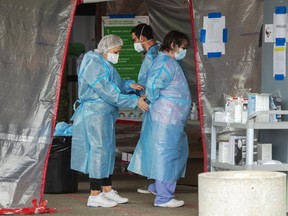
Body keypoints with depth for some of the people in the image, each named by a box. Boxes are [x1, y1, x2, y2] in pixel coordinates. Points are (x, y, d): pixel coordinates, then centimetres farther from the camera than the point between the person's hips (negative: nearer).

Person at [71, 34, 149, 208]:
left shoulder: (104, 64, 15)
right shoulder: (94, 64, -17)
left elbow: (113, 85, 21)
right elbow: (108, 92, -22)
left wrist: (129, 85, 2)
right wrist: (135, 101, -20)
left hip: (105, 114, 10)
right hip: (96, 114, -10)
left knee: (109, 151, 14)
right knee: (99, 150, -7)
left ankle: (107, 190, 22)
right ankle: (95, 195, -3)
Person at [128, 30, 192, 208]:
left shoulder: (168, 62, 18)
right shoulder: (166, 63, -16)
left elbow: (152, 85, 25)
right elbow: (153, 85, -26)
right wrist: (155, 103, -12)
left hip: (173, 119, 11)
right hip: (167, 118, -11)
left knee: (179, 152, 19)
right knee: (166, 154, -6)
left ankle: (158, 187, 28)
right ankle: (163, 198, -1)